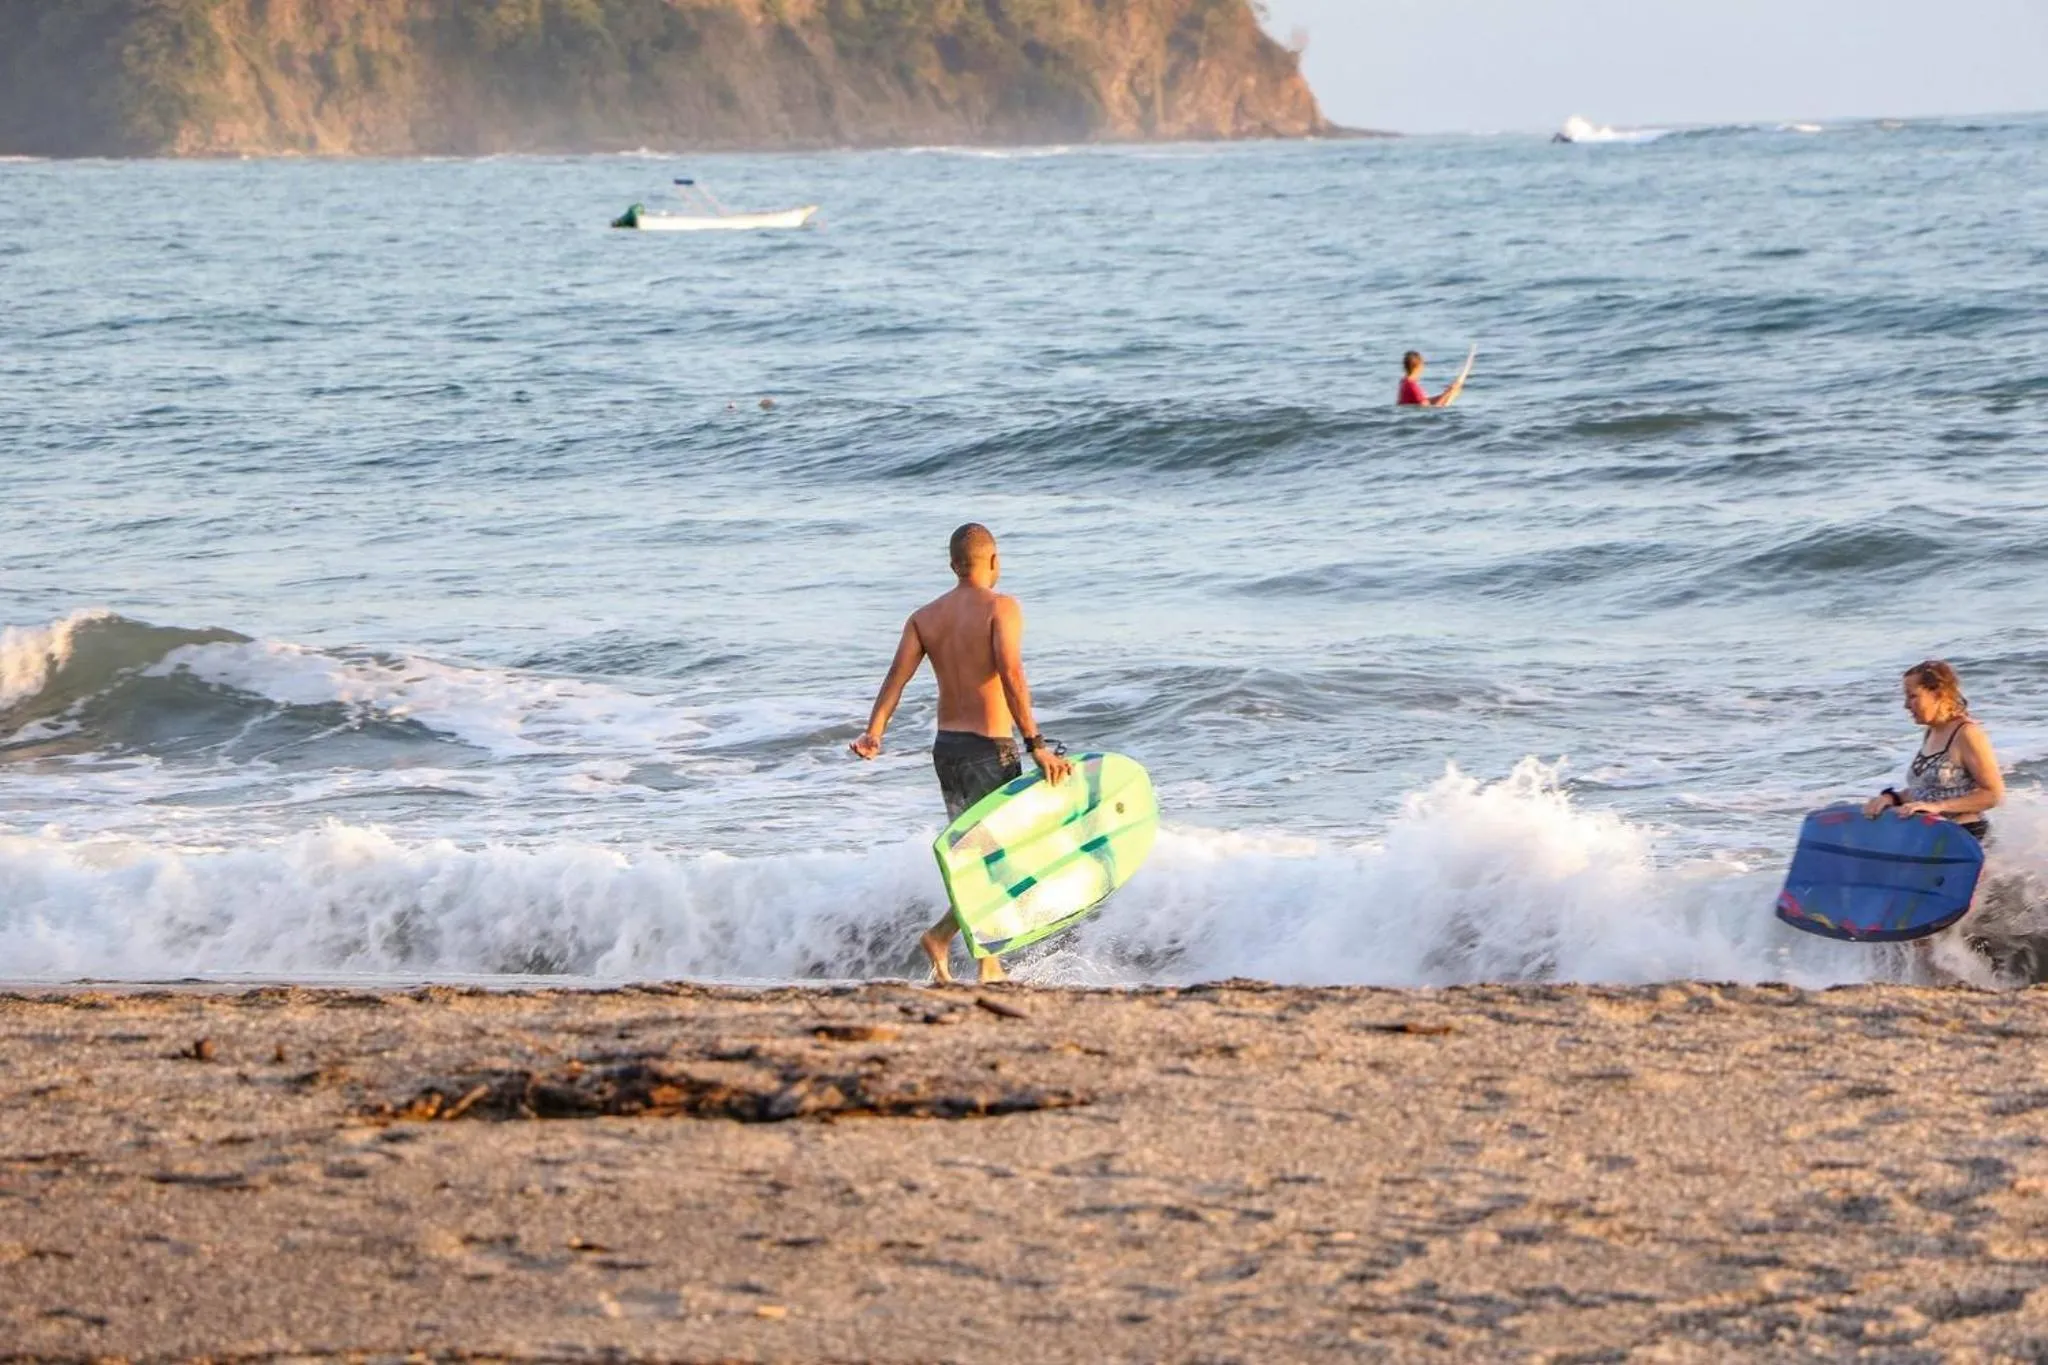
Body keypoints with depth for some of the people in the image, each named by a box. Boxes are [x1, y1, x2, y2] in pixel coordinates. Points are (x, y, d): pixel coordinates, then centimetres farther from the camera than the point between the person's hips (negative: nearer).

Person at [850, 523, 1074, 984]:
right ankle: (941, 935, -17)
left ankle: (990, 967, 16)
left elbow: (897, 675, -6)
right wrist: (1035, 745, -24)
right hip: (990, 748, -7)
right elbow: (1011, 677, -21)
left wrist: (874, 732, -14)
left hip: (946, 749, 7)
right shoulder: (1001, 608, -8)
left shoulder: (925, 617, 8)